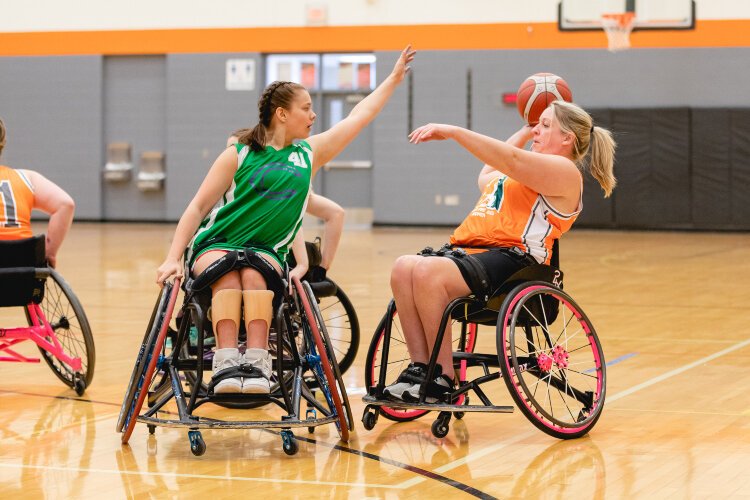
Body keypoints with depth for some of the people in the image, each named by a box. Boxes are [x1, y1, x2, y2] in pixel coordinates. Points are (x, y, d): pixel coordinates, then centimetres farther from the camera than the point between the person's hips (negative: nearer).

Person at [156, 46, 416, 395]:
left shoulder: (309, 154, 15)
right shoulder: (239, 156, 2)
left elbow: (359, 116, 22)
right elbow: (198, 208, 1)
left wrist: (394, 78, 27)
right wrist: (172, 259, -10)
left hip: (266, 251, 2)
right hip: (215, 244, -2)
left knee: (254, 274, -35)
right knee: (227, 271, -38)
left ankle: (256, 362, -49)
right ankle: (226, 362, -50)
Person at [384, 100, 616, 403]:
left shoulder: (564, 171, 0)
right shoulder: (519, 173, 33)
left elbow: (511, 160, -15)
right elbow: (487, 175, 49)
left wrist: (452, 132, -20)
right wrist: (525, 132, 47)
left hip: (509, 258, -10)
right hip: (470, 251, 10)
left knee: (427, 271, -32)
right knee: (404, 267, -17)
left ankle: (442, 378, -24)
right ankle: (419, 367, -18)